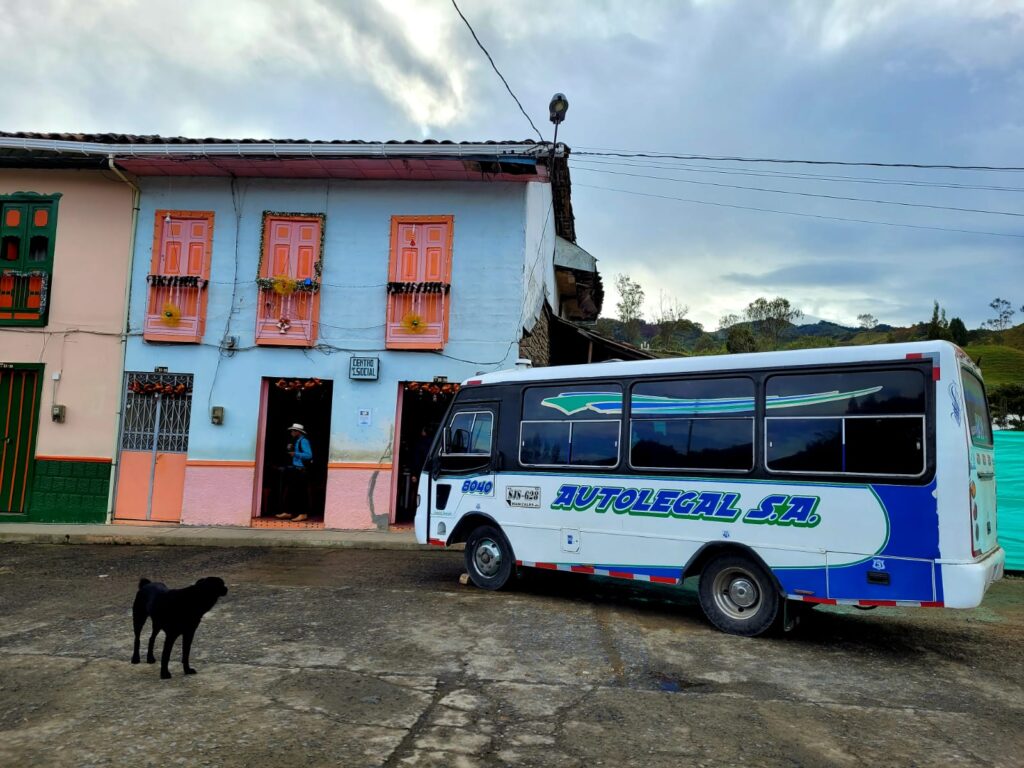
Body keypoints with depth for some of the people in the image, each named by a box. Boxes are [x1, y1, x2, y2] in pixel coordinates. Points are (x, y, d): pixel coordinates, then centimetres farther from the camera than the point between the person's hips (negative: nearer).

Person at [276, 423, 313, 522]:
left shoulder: (303, 441, -11)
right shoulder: (296, 441, 17)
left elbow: (309, 455, -21)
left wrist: (295, 454, -25)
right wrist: (290, 450, 5)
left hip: (300, 470, -10)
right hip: (294, 469, 10)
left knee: (300, 492, -6)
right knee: (290, 491, 11)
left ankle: (303, 514, -2)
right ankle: (288, 513, 18)